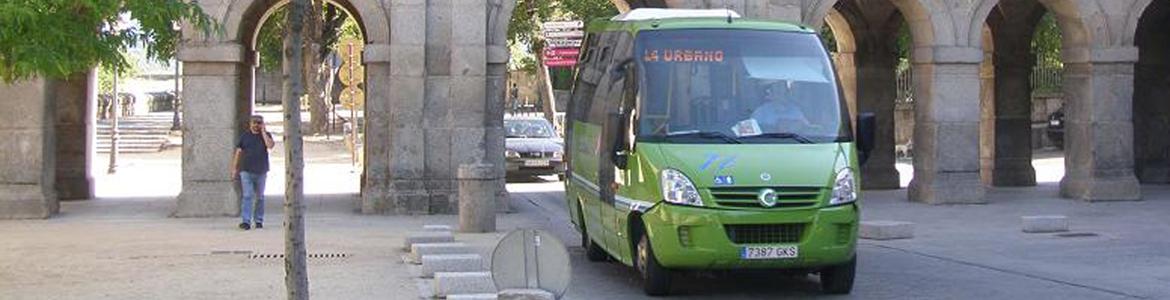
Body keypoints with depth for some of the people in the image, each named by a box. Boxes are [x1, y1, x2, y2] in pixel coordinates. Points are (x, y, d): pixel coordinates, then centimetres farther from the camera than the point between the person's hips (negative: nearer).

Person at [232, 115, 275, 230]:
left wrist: (263, 132, -9)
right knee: (247, 196, -11)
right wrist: (234, 169, 2)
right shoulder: (245, 136, 6)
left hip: (261, 172, 1)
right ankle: (246, 221, -16)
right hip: (246, 171, -1)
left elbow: (270, 145, -15)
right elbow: (238, 153, 7)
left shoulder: (266, 135, 6)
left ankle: (259, 220, 20)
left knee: (259, 197, 10)